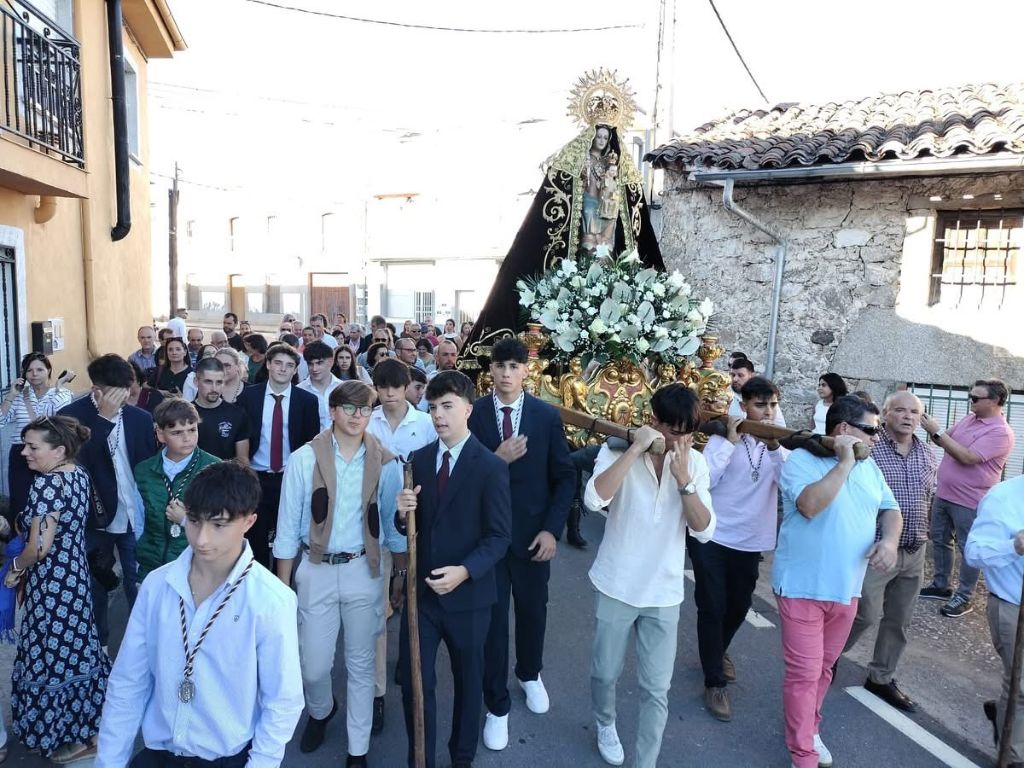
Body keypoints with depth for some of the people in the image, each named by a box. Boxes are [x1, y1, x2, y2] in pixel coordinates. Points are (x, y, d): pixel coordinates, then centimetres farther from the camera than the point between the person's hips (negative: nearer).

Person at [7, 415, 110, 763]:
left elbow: (39, 547, -23)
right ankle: (90, 721, 36)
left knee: (52, 653, 7)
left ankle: (79, 736, 22)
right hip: (75, 572, 9)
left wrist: (13, 571, -6)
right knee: (75, 646, 21)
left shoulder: (46, 484, -24)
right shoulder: (79, 473, 2)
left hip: (52, 581, -9)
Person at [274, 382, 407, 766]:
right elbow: (288, 526, -5)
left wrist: (403, 573, 3)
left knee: (361, 664, 12)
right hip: (316, 569, 0)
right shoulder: (304, 459, -11)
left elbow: (393, 522, 2)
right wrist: (282, 586, -2)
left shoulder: (385, 463, -6)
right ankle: (320, 712, 48)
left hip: (365, 569, 1)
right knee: (314, 665, 12)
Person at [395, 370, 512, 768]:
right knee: (414, 680, 11)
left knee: (468, 681, 18)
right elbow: (412, 526, 6)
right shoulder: (419, 459, 2)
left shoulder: (491, 467, -13)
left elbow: (500, 536, -14)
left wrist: (464, 571, -27)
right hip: (421, 588, 3)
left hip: (467, 593, -3)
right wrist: (404, 513, -17)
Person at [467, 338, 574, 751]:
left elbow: (564, 476, -2)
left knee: (533, 610, 20)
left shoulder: (547, 416, -6)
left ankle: (530, 674, 49)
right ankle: (497, 706, 28)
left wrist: (552, 528, -9)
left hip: (533, 532, 2)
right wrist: (496, 460, -25)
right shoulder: (473, 413, -9)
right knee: (492, 617, 8)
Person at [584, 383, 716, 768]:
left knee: (656, 690, 7)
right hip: (616, 587, -1)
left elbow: (705, 530, -10)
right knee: (605, 672, 18)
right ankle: (605, 724, 49)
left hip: (664, 594, 2)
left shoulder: (695, 463, -3)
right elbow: (594, 499, -30)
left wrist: (683, 479, -23)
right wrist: (636, 449, -31)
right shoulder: (618, 450, -12)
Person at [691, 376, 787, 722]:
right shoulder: (723, 437, -9)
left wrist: (774, 448, -24)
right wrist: (731, 442, -22)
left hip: (750, 540, 4)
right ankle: (714, 682, 12)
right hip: (712, 536, -4)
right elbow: (705, 480, -20)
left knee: (739, 606, 19)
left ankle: (718, 652, 46)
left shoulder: (780, 444, 3)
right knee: (712, 607, -2)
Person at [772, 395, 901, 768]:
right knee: (804, 672, -1)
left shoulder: (869, 467, 8)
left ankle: (808, 729, 40)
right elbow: (810, 505, -30)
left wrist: (889, 540, -6)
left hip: (847, 588, 7)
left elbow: (890, 510, 14)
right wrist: (844, 463, -24)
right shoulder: (801, 460, -14)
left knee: (824, 667, 21)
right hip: (804, 587, -6)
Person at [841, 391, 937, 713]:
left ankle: (881, 677, 30)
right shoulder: (868, 448, -14)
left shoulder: (927, 455, 6)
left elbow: (927, 497, 18)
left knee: (899, 620, 14)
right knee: (867, 614, -3)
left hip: (914, 552, 7)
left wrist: (918, 530, 16)